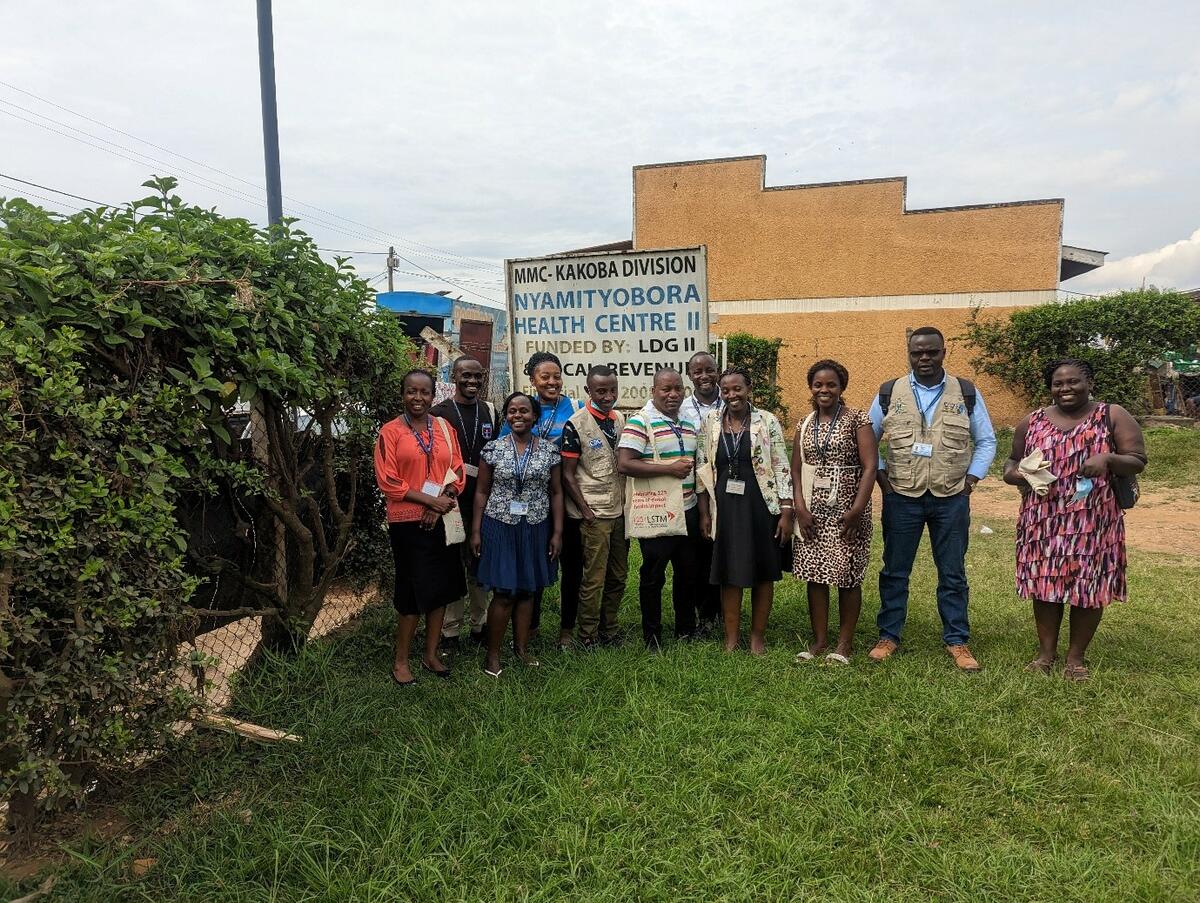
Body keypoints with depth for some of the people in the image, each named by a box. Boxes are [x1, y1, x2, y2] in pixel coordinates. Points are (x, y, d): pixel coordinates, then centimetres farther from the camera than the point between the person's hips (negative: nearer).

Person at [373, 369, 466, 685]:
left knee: (441, 587, 10)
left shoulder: (444, 428, 6)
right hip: (408, 522, -4)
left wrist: (441, 503, -12)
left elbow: (457, 472, 5)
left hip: (442, 520, 4)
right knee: (413, 590, 2)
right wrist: (431, 500, -17)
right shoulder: (390, 431, -6)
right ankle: (400, 660, 18)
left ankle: (431, 654, 25)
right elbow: (388, 482, -11)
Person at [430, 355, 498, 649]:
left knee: (481, 565, 9)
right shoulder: (439, 413, -1)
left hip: (484, 501, 3)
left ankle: (478, 625, 22)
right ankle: (450, 630, 13)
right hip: (452, 501, -3)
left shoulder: (490, 411, 11)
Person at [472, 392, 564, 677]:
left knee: (527, 590, 11)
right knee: (503, 593, -2)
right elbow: (482, 491, 2)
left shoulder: (549, 449, 0)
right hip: (500, 527, -2)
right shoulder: (493, 449, -2)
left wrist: (557, 532, 1)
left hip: (536, 528, 2)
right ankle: (493, 654, 12)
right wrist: (476, 530, -1)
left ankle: (522, 646, 26)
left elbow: (556, 492, 4)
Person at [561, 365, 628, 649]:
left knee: (618, 576, 13)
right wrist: (585, 510, -13)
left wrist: (628, 502, 10)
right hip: (594, 514, -6)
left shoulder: (620, 419, 8)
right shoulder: (575, 425, -11)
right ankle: (588, 637, 15)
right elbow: (568, 474, -10)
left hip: (619, 511, 6)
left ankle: (609, 630, 27)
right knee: (594, 579, 0)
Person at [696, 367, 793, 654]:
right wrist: (704, 512, 4)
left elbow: (782, 468, -3)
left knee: (763, 572, 7)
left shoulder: (767, 421, -2)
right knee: (729, 572, 7)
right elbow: (702, 469, 7)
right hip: (725, 508, 1)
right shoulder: (710, 422, 4)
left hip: (762, 506, -1)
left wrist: (786, 512, -8)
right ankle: (731, 637, 20)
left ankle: (758, 635, 23)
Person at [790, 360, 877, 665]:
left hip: (847, 510, -4)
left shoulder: (857, 419, -3)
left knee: (847, 576, 2)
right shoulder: (804, 425, 10)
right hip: (812, 511, 4)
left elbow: (870, 466, -9)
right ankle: (819, 641, 18)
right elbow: (795, 470, 8)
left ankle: (845, 643, 16)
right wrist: (800, 508, -5)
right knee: (814, 574, 7)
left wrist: (857, 509, -17)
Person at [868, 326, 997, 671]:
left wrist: (972, 479, 0)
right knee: (894, 571, 8)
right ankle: (888, 636, 20)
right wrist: (880, 475, 1)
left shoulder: (967, 393, 3)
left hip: (951, 499, 0)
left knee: (953, 574, 8)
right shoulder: (889, 393, 2)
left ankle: (957, 641, 21)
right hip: (901, 498, 0)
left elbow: (986, 441, 10)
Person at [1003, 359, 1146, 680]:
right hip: (1043, 520, 2)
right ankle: (1046, 650, 21)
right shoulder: (1033, 422, 8)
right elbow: (1012, 461, 16)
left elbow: (1137, 460, -1)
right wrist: (1016, 474, -7)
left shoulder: (1113, 416, 1)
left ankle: (1076, 655, 19)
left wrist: (1108, 459, -21)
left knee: (1088, 585, 4)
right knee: (1045, 583, 6)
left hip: (1094, 520, -2)